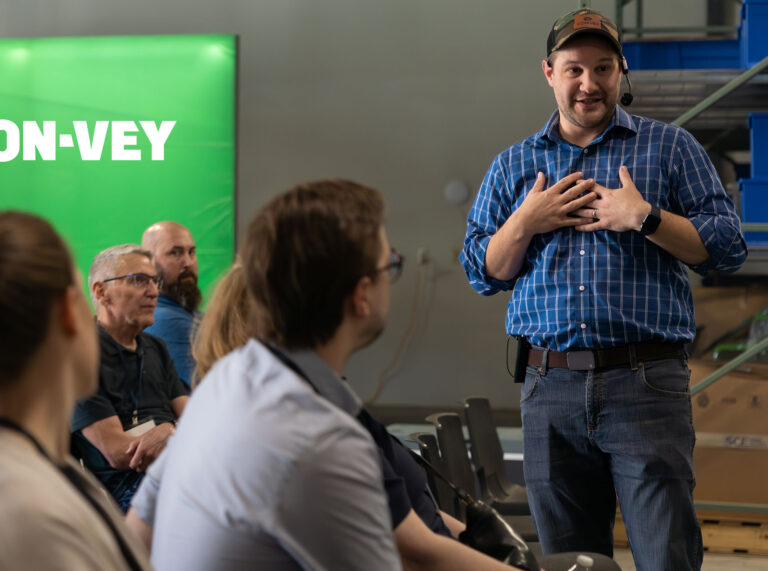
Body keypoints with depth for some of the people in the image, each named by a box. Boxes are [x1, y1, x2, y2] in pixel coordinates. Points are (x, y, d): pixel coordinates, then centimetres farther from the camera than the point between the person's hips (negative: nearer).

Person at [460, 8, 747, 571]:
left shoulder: (670, 147, 8)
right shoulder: (513, 166, 16)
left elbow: (728, 246, 1)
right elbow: (483, 272, 15)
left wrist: (645, 217, -11)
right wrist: (526, 222, -2)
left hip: (645, 383, -3)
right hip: (551, 390, 3)